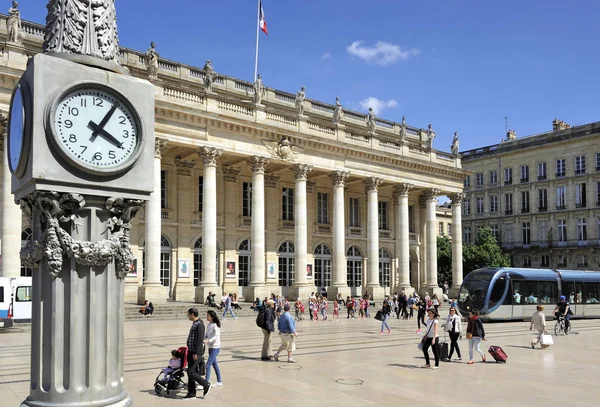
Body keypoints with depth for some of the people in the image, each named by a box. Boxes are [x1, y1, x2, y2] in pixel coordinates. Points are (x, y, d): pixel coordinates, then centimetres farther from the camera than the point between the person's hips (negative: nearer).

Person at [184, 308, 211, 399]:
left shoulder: (199, 324, -17)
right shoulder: (194, 323, 14)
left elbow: (200, 340, -23)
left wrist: (195, 353, -24)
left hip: (196, 353, -10)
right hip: (191, 352, 10)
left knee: (191, 372, -10)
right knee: (190, 372, 10)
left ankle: (206, 385, 5)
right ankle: (191, 393, 16)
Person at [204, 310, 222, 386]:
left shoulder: (215, 325, -15)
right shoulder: (209, 325, 9)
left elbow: (216, 336, -23)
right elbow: (206, 335, 14)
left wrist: (208, 341, -35)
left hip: (215, 347, -9)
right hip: (210, 347, 9)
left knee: (208, 365, -11)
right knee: (214, 364, 15)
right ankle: (219, 381, 25)